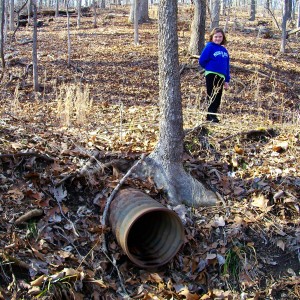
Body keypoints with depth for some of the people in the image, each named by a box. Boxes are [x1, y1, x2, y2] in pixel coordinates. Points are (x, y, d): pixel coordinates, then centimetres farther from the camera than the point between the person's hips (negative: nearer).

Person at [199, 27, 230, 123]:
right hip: (211, 75, -6)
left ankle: (210, 117, 15)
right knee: (212, 97, -8)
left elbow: (227, 66, 16)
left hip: (221, 77, 6)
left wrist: (227, 80, 12)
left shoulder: (224, 50, 15)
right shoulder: (209, 46, -3)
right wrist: (210, 68, 5)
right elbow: (202, 61, -7)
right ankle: (212, 116, -7)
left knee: (218, 99, 7)